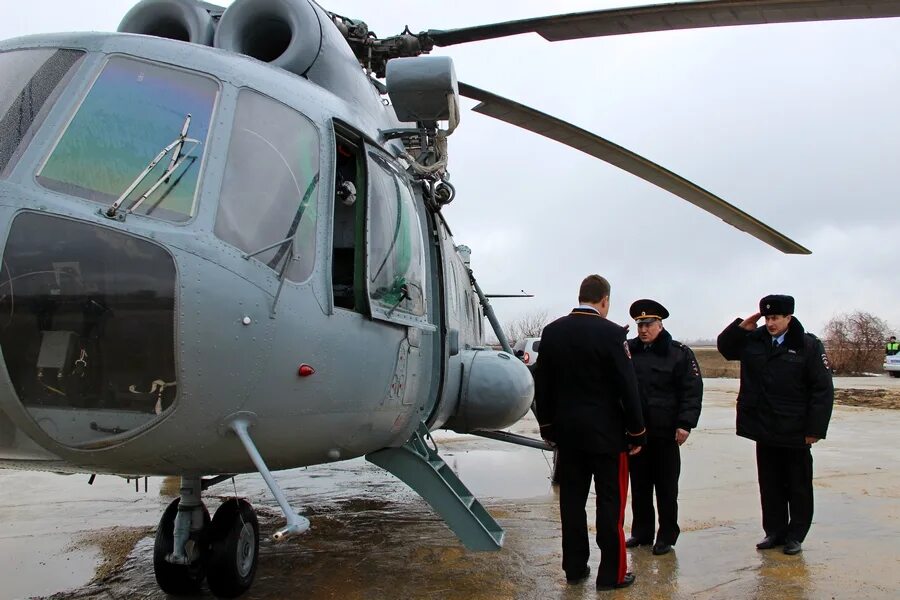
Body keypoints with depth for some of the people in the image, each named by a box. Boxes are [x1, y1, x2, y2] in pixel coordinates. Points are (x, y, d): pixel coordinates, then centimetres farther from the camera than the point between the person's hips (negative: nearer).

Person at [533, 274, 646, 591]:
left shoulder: (551, 332, 2)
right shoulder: (612, 333, -13)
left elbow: (542, 385, 7)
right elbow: (627, 388, -12)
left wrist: (548, 427, 16)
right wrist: (636, 433, -2)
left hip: (567, 432, 5)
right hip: (606, 433, -5)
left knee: (572, 499, 11)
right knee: (610, 501, 4)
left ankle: (574, 568, 22)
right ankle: (612, 573, 11)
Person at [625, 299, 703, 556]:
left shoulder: (679, 353, -4)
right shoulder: (628, 349, 5)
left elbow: (693, 390, -6)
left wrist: (685, 424, -14)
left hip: (665, 432, -3)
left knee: (666, 488, 7)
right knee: (639, 485, 13)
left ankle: (667, 536, 19)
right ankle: (641, 532, 26)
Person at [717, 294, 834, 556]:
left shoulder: (809, 346, -10)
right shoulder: (754, 340, 2)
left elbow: (823, 390, -10)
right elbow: (724, 346, 16)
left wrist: (815, 428, -13)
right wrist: (742, 327, -2)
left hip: (795, 433, -4)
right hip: (764, 429, 4)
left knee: (798, 486, 10)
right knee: (770, 485, 13)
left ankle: (795, 535, 22)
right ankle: (774, 532, 26)